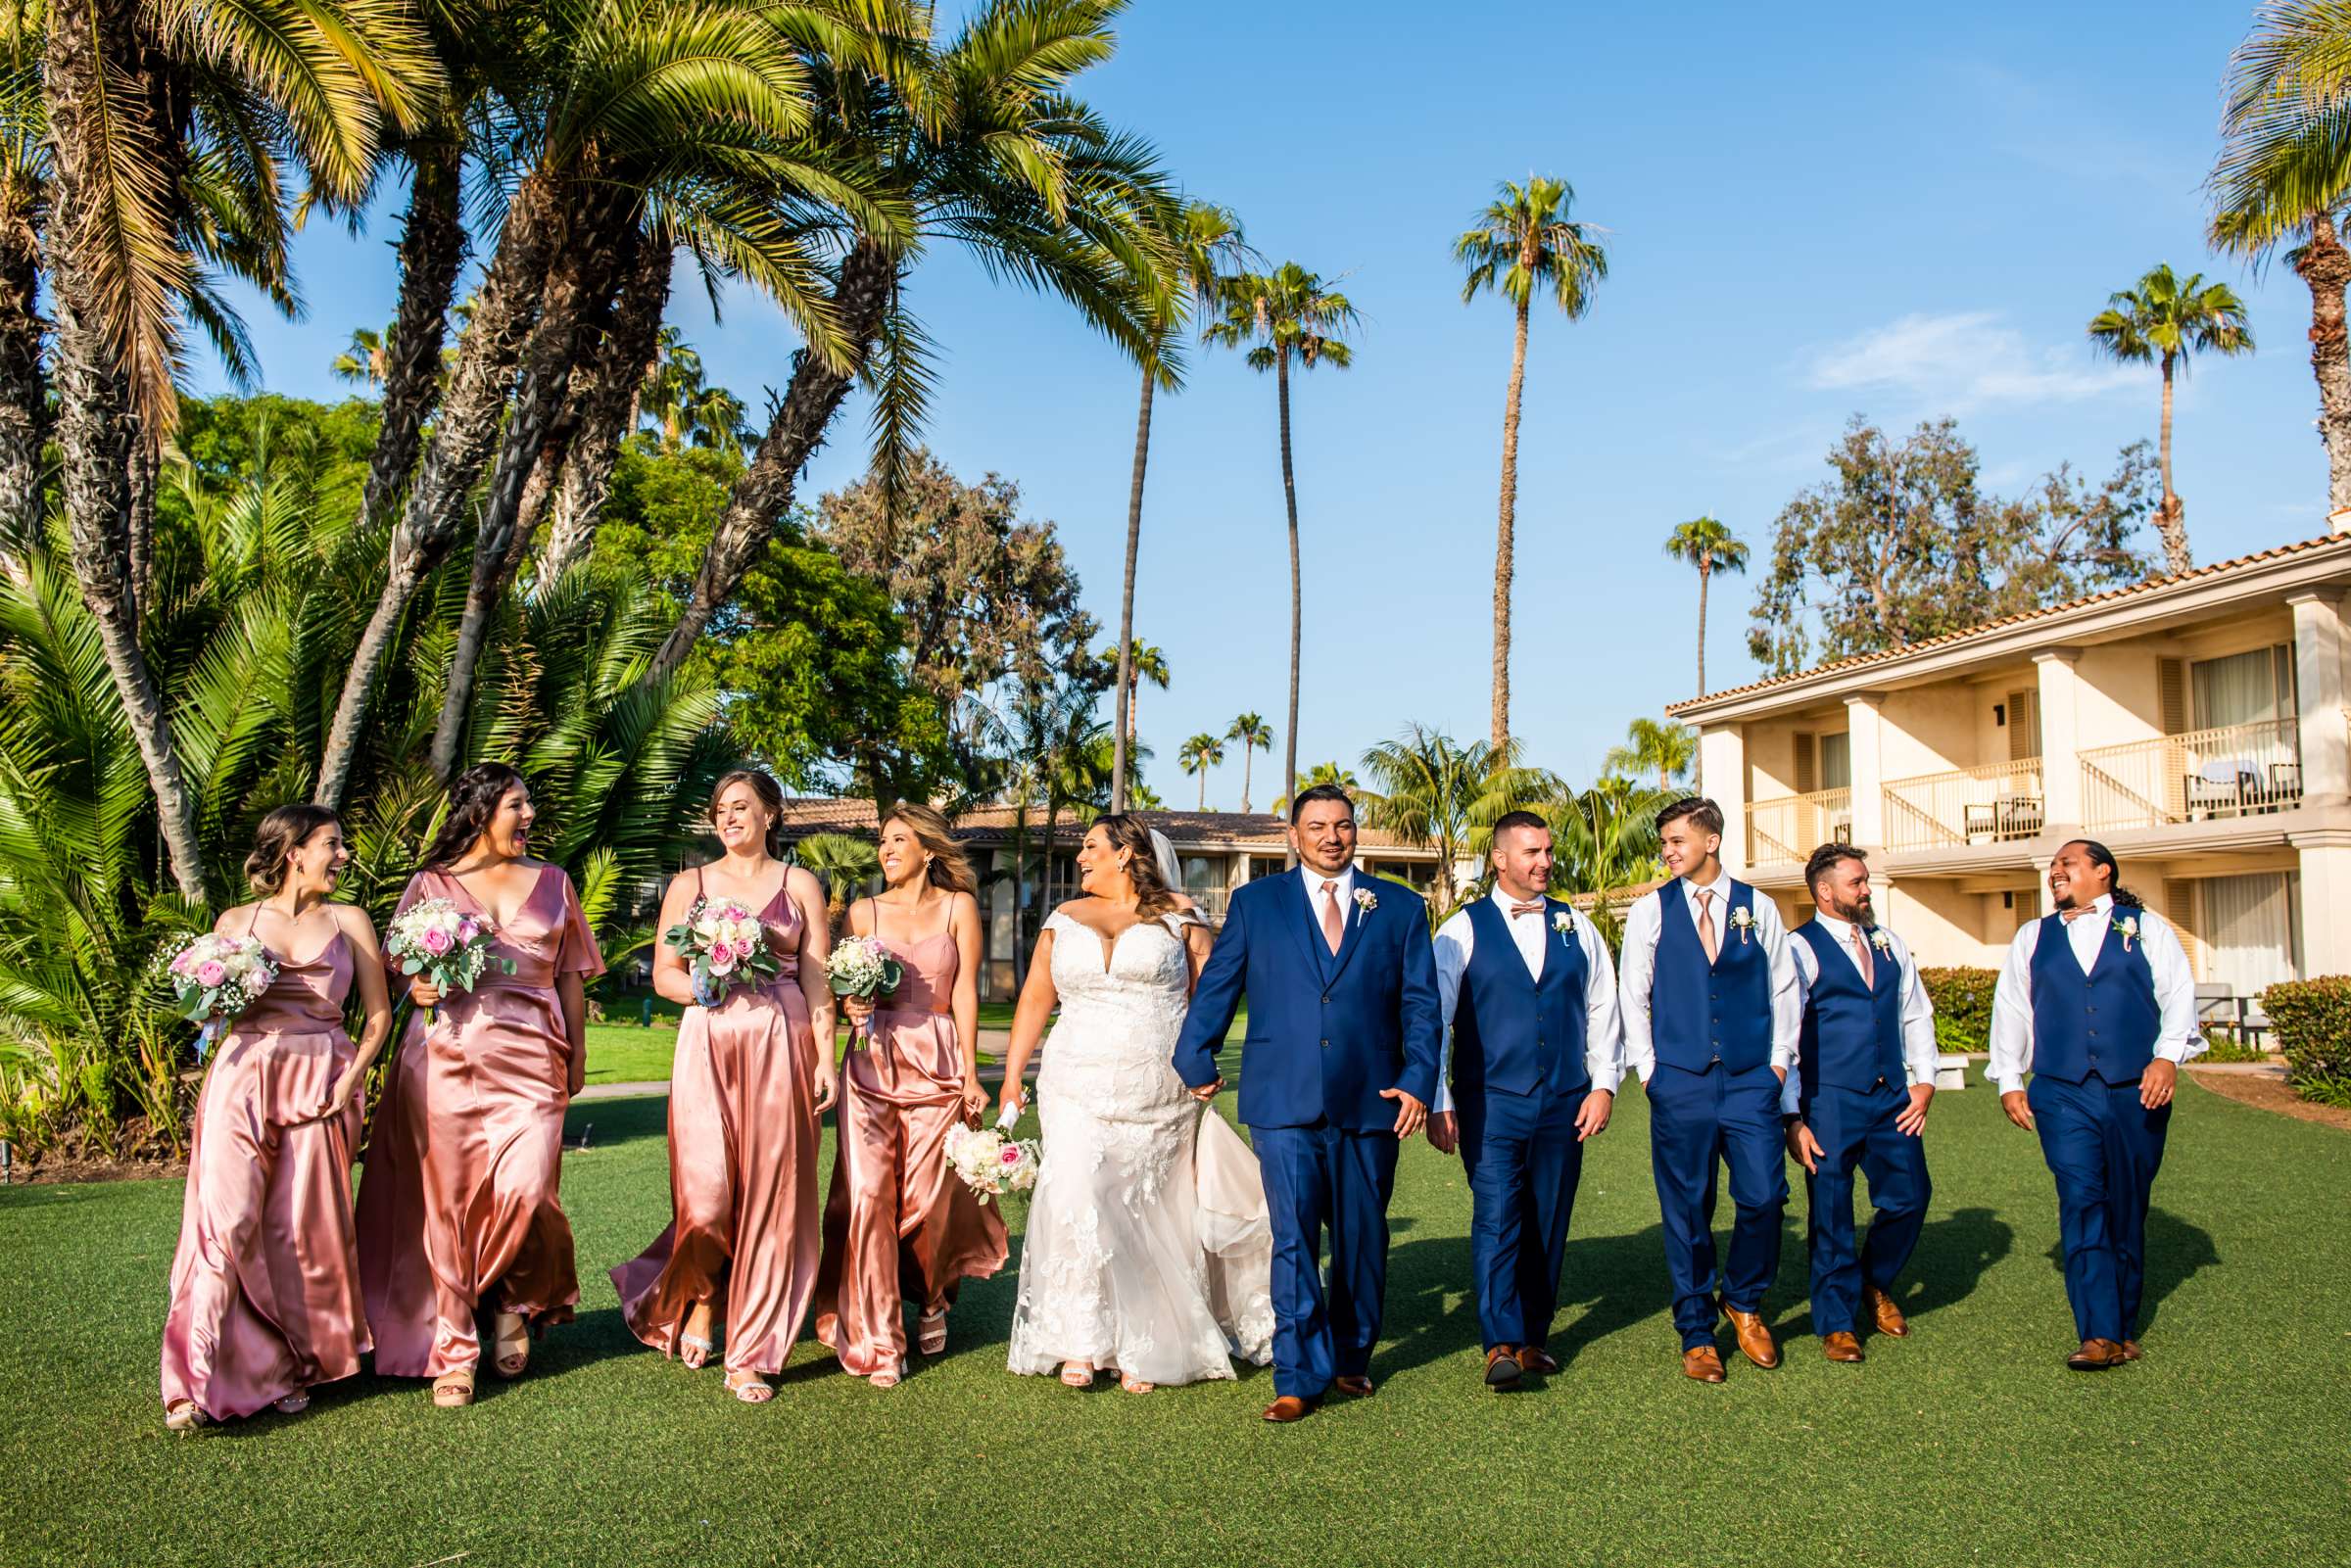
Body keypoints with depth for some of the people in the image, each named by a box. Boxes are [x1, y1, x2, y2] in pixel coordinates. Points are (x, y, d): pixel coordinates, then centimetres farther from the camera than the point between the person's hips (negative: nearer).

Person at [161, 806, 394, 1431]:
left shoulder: (349, 922, 12)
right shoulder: (235, 922, 12)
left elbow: (379, 1015, 8)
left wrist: (351, 1077, -6)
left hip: (318, 1085, 0)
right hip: (241, 1077, 0)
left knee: (301, 1230, -3)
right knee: (226, 1220, -10)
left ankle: (297, 1366, 13)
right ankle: (202, 1380, -5)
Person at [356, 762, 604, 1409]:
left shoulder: (551, 882, 15)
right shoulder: (430, 883, 11)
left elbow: (571, 974, 16)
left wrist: (577, 1051, 10)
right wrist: (419, 987, -10)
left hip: (529, 1059, 0)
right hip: (445, 1058, 0)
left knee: (524, 1190, -12)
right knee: (446, 1202, -1)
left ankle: (514, 1304, 17)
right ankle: (452, 1352, 11)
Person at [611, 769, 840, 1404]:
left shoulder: (800, 885, 9)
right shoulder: (690, 884, 11)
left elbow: (816, 980, 5)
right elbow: (663, 973, 10)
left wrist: (825, 1059, -2)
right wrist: (700, 989, -11)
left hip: (782, 1046, 0)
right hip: (708, 1043, 0)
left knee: (769, 1193, -2)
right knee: (706, 1190, -10)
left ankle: (752, 1355, 9)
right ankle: (698, 1295, 23)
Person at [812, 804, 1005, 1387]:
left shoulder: (958, 907, 6)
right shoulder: (864, 912, 11)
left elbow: (964, 991, 1)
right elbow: (845, 990, 16)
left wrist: (970, 1074, -4)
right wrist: (852, 1006, -9)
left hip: (936, 1062, -1)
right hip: (871, 1063, 1)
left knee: (925, 1196, 1)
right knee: (868, 1193, -8)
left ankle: (930, 1299, 32)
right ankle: (876, 1339, 2)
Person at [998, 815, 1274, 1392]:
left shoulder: (1179, 920, 5)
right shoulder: (1063, 921, 13)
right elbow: (1035, 1000, 11)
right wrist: (1011, 1078, 5)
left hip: (1160, 1095, -1)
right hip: (1079, 1089, 2)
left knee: (1147, 1218, 2)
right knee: (1076, 1199, -13)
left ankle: (1141, 1350, 15)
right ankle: (1081, 1343, -2)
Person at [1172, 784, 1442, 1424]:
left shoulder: (1401, 908, 9)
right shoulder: (1256, 903, 7)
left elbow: (1421, 1004, 6)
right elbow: (1216, 987, 10)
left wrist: (1418, 1079, -4)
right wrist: (1195, 1061, 8)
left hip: (1370, 1104, 2)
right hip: (1284, 1103, -1)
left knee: (1361, 1239, 12)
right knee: (1294, 1239, -6)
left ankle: (1352, 1358, 30)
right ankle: (1300, 1378, 3)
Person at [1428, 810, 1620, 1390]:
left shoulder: (1576, 927, 11)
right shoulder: (1463, 929, 1)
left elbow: (1602, 1011, 13)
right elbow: (1434, 1017, -2)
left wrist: (1603, 1083, 3)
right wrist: (1438, 1102, -7)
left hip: (1565, 1103, 3)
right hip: (1490, 1103, -3)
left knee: (1548, 1226, 7)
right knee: (1496, 1217, -13)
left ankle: (1533, 1338, 19)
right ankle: (1500, 1346, -10)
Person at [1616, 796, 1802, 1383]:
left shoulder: (1757, 908, 7)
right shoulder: (1650, 911, 5)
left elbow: (1785, 988, 12)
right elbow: (1633, 994, 6)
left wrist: (1779, 1061, 5)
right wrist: (1648, 1068, 1)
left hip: (1750, 1081, 1)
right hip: (1680, 1083, 0)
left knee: (1763, 1198, -6)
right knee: (1687, 1210, 3)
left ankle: (1743, 1301, 22)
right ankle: (1696, 1334, 17)